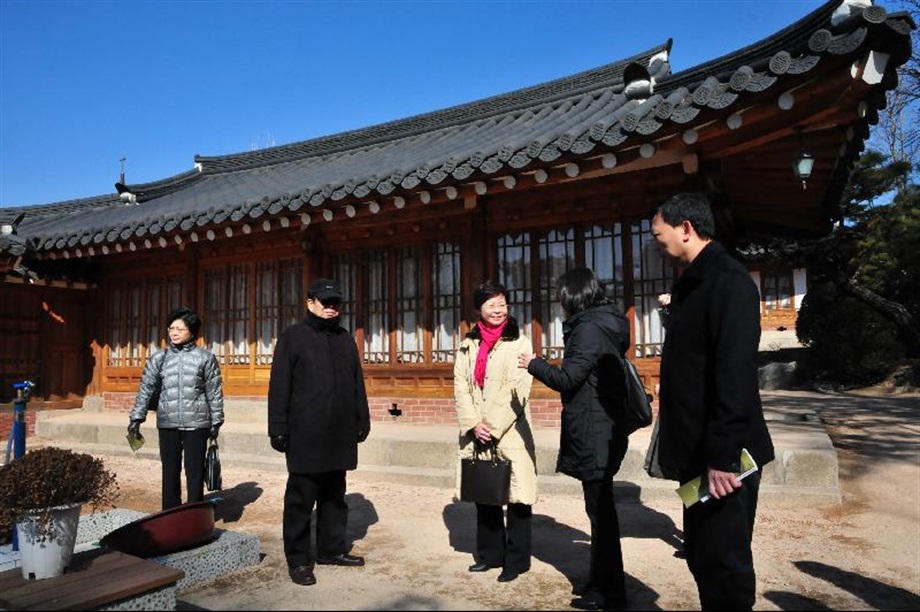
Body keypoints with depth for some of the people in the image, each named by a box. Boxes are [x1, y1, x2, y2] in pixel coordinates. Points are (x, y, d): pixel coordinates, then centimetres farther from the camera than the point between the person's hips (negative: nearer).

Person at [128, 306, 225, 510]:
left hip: (196, 424, -2)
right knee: (170, 472, 10)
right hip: (167, 424, 2)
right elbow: (146, 389, 5)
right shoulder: (158, 358, 6)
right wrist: (136, 418, -2)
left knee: (195, 473, 4)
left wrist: (216, 422, 2)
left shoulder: (205, 358, 0)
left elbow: (215, 392, 2)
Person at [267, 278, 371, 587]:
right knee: (301, 499, 3)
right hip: (305, 436, -5)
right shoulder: (293, 337, -1)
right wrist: (278, 429, -9)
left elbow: (358, 384, 16)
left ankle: (332, 549, 28)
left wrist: (363, 420, 13)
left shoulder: (346, 339, 14)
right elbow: (279, 387, -5)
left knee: (334, 496, 15)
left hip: (339, 435, 5)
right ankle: (298, 559, 15)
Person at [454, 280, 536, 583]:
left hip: (510, 433, -4)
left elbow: (518, 391, -10)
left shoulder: (519, 343, -3)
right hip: (476, 433, 4)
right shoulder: (467, 345, 9)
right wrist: (474, 424, -10)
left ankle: (517, 559, 15)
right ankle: (490, 553, 28)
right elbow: (460, 387, 3)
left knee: (516, 495, 0)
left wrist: (493, 428, -13)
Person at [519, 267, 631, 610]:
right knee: (600, 508, 17)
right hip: (601, 430, 10)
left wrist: (534, 364, -4)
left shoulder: (589, 328, -16)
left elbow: (567, 379, -19)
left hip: (594, 433, -10)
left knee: (600, 509, 1)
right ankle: (600, 582, 31)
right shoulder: (603, 324, 13)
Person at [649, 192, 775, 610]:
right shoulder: (692, 283, 14)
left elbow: (736, 375, -23)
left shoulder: (728, 281, -15)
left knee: (722, 563, 2)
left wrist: (723, 456, -24)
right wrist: (688, 451, 16)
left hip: (723, 454, -9)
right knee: (702, 558, 18)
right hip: (699, 452, 9)